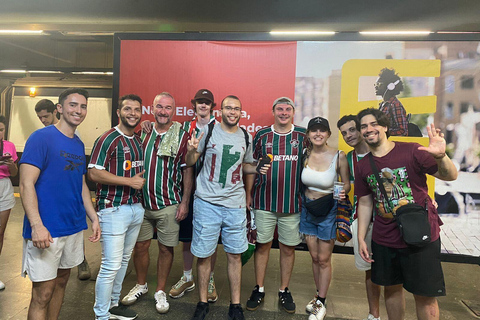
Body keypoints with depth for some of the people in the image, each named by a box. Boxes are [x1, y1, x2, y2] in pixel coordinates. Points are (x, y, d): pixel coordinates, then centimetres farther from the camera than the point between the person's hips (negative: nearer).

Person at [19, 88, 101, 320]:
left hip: (74, 227, 7)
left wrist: (94, 218, 10)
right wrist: (36, 225, -23)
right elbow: (26, 184, -16)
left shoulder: (79, 144, 10)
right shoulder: (41, 137, -11)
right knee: (43, 293, 3)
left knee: (61, 281, 19)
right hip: (46, 230, -7)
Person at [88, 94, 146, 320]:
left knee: (123, 261, 17)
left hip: (136, 208, 8)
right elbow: (94, 173, -17)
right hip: (113, 209, -7)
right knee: (111, 265, -3)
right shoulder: (108, 139, -10)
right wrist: (129, 181, -16)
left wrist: (141, 179, 8)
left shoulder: (139, 141, 13)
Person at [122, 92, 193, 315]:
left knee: (166, 248, 9)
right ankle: (141, 285, 37)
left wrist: (184, 203, -8)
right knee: (140, 246, 14)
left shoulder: (182, 136, -6)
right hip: (142, 202, 3)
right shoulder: (143, 132, 4)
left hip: (169, 205, -3)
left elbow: (187, 170, -6)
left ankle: (160, 291, 28)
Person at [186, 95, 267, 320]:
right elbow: (190, 163, 3)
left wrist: (258, 168, 0)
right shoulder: (208, 131, -3)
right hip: (207, 202, -2)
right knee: (203, 255, 7)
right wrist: (192, 151, -19)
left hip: (235, 204, 3)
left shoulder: (246, 137, 7)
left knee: (235, 255, 9)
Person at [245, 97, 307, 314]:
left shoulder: (303, 136, 1)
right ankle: (259, 289, 27)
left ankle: (284, 291, 30)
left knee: (288, 248, 11)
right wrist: (248, 195, 3)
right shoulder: (261, 135, 2)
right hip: (264, 202, 0)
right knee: (262, 245, 10)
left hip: (293, 204, 0)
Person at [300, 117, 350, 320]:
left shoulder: (339, 156, -16)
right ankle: (318, 295, 36)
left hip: (328, 211, -3)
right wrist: (302, 200, -5)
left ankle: (321, 303, 26)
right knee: (314, 257, 16)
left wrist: (343, 192, -23)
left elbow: (346, 184, -5)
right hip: (307, 209, 3)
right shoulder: (305, 154, -7)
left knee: (324, 259, 8)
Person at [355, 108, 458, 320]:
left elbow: (451, 176, -10)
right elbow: (365, 203, 8)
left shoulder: (411, 151, -10)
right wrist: (361, 239, 5)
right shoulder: (363, 165, 3)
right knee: (391, 288, 17)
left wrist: (441, 157, -32)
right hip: (384, 240, 4)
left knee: (425, 295, 7)